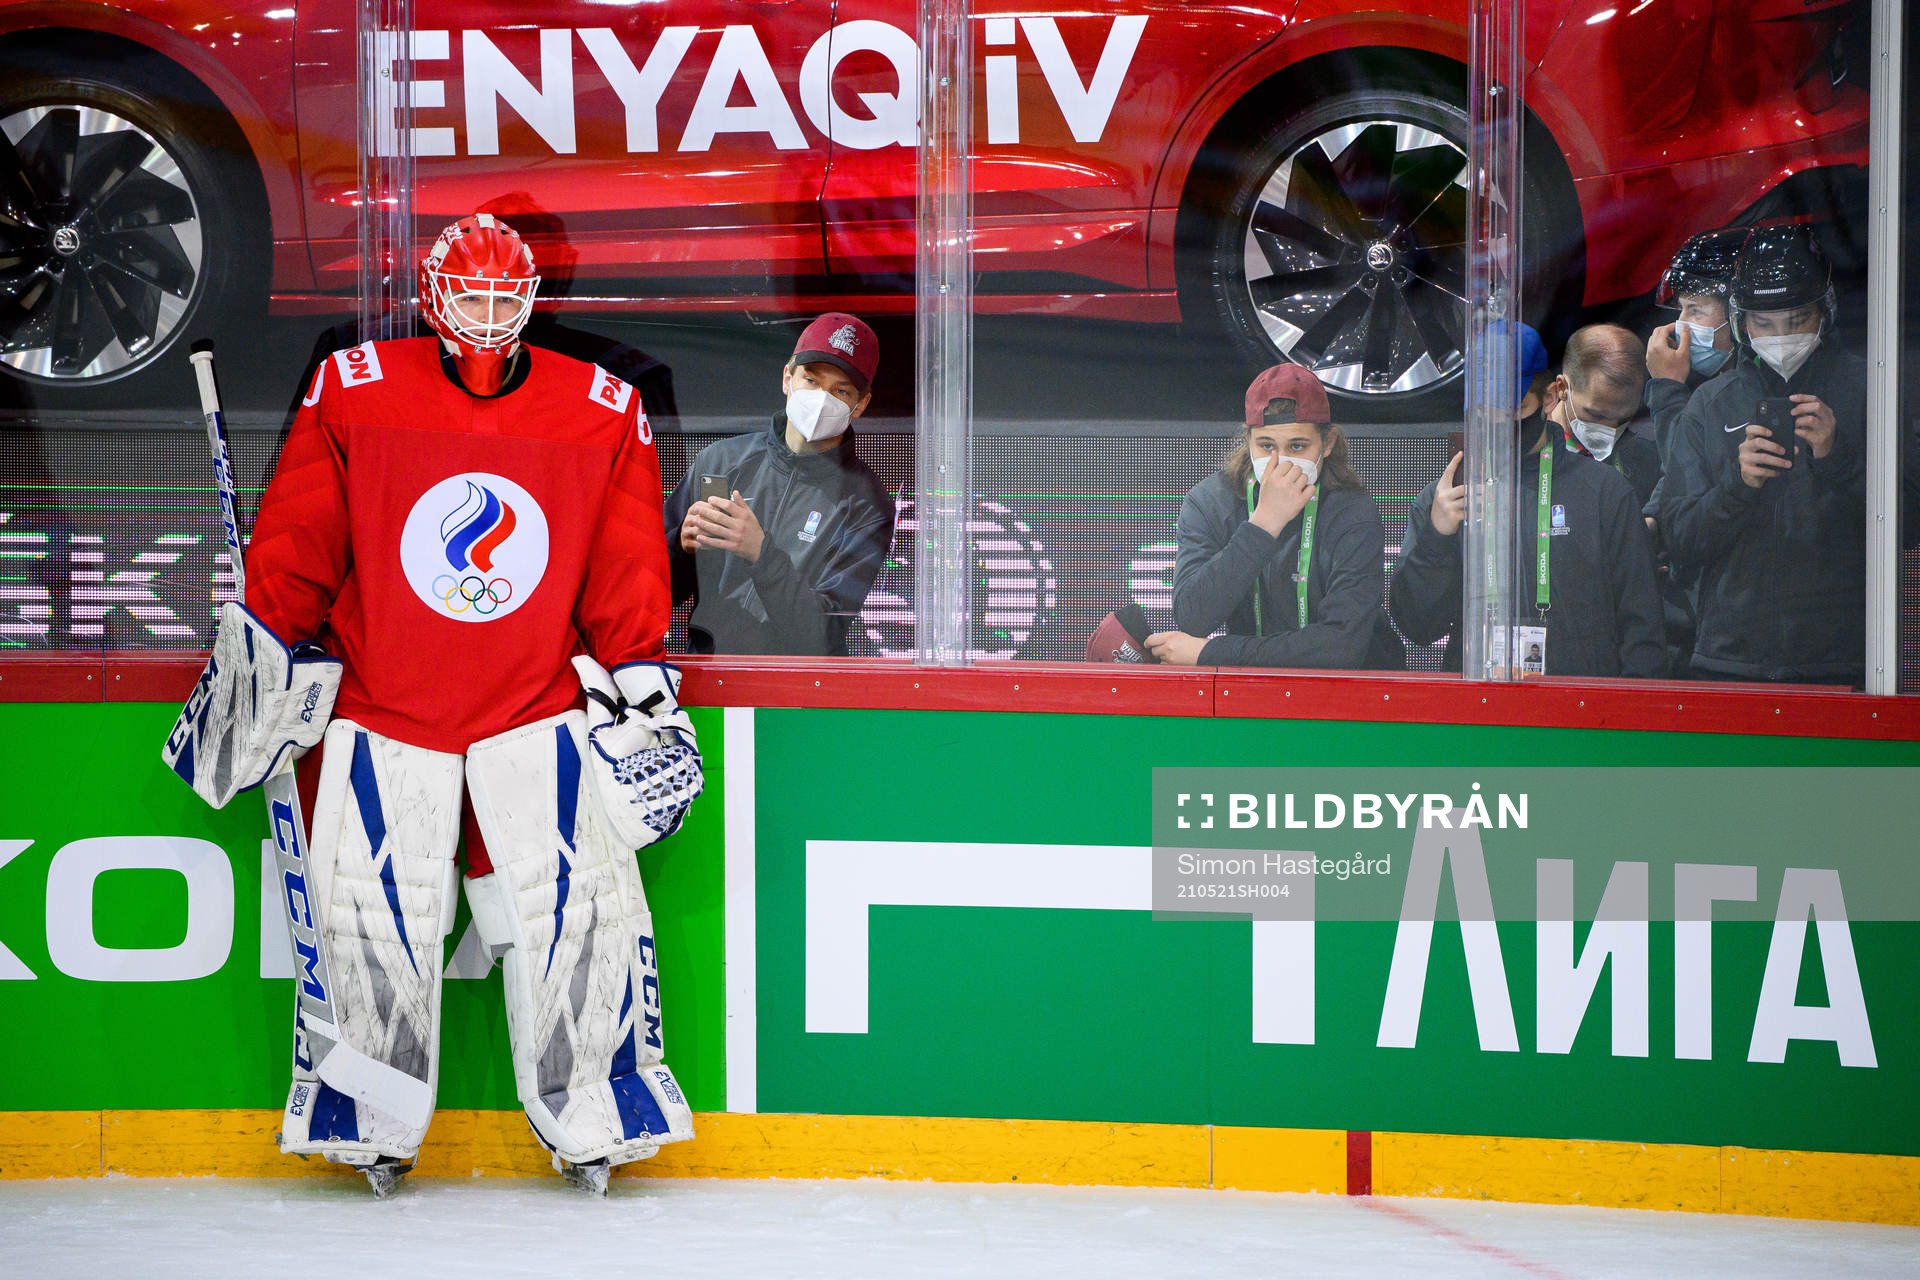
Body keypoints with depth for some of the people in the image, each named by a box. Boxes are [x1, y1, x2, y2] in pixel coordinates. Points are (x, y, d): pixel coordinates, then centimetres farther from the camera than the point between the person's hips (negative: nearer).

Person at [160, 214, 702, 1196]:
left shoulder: (604, 413, 1)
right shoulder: (354, 392, -3)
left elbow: (628, 574, 6)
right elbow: (294, 546, 2)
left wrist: (640, 685, 3)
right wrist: (263, 662, 2)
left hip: (539, 710, 1)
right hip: (380, 709, -1)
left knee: (577, 906, -6)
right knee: (365, 913, -3)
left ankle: (588, 1116, 9)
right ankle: (371, 1125, 15)